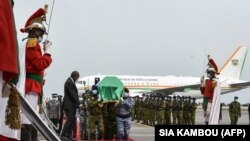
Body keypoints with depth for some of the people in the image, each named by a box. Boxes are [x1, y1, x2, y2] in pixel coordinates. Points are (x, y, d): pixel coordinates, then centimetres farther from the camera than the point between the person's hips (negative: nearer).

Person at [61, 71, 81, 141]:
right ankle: (63, 135, -10)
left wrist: (77, 103, 14)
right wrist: (78, 103, -20)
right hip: (69, 105, -10)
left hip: (71, 105, 10)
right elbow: (73, 94, -21)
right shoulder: (69, 82, -16)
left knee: (72, 120, 9)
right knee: (70, 119, -10)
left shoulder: (70, 82, 17)